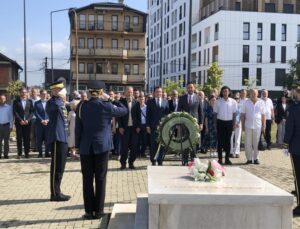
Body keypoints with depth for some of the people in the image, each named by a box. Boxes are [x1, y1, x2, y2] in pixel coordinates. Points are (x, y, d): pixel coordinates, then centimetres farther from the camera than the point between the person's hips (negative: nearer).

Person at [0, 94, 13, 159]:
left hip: (6, 125, -1)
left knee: (6, 141, 4)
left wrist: (11, 126, -1)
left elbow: (11, 117, 5)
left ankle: (6, 154, 8)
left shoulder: (9, 107, 4)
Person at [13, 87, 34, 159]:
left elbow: (32, 111, 5)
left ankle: (27, 153, 9)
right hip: (19, 123, -1)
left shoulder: (30, 101, 9)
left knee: (27, 138, 2)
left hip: (27, 122, 1)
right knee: (19, 138, 1)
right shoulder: (16, 101, 4)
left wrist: (28, 120, -9)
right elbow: (15, 112, -2)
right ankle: (19, 153, 6)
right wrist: (20, 120, -12)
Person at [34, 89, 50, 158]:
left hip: (48, 123, 0)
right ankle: (40, 153, 9)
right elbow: (36, 113, 0)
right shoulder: (37, 103, 8)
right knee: (39, 139, 1)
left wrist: (47, 120, -10)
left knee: (47, 139, -1)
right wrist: (42, 120, -11)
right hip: (39, 123, 0)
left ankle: (47, 153, 7)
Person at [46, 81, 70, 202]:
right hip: (56, 138, -10)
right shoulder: (51, 102, -12)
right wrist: (59, 95, -24)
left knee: (60, 167, 14)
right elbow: (57, 105, -38)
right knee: (56, 167, -4)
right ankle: (55, 194, 3)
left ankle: (57, 192, 22)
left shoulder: (61, 102, 18)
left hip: (62, 138, 10)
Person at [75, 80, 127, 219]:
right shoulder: (106, 106, -9)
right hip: (102, 146, -2)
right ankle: (98, 211, 11)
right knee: (100, 179, 6)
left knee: (87, 179, 7)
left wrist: (78, 145, 11)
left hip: (86, 147, 2)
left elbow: (78, 128, 3)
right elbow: (124, 110, 5)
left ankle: (89, 211, 11)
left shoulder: (82, 106, -1)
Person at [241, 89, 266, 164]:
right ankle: (249, 158, 11)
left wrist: (264, 125, 1)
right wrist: (243, 125, 1)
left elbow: (263, 115, 5)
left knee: (256, 143, 5)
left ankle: (256, 158, 14)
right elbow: (243, 115, 6)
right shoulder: (246, 103, 4)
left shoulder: (261, 103, 3)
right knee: (248, 143, 2)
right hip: (248, 126, 1)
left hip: (258, 126, 0)